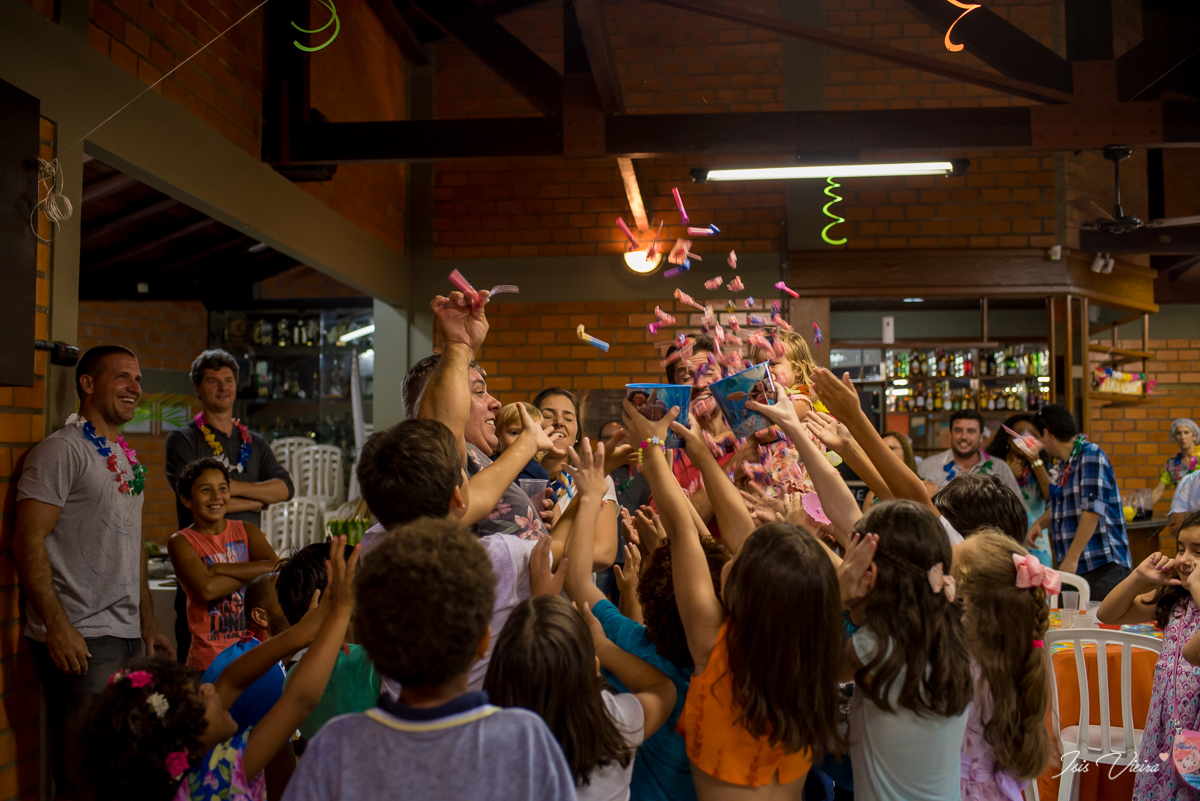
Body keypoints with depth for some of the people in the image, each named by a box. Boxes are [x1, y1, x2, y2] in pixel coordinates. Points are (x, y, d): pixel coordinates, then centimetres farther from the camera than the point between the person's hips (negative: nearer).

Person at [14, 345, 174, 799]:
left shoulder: (126, 459, 17)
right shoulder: (62, 450, -9)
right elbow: (28, 542, -15)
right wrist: (57, 627, -20)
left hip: (128, 638, 8)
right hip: (81, 641, -8)